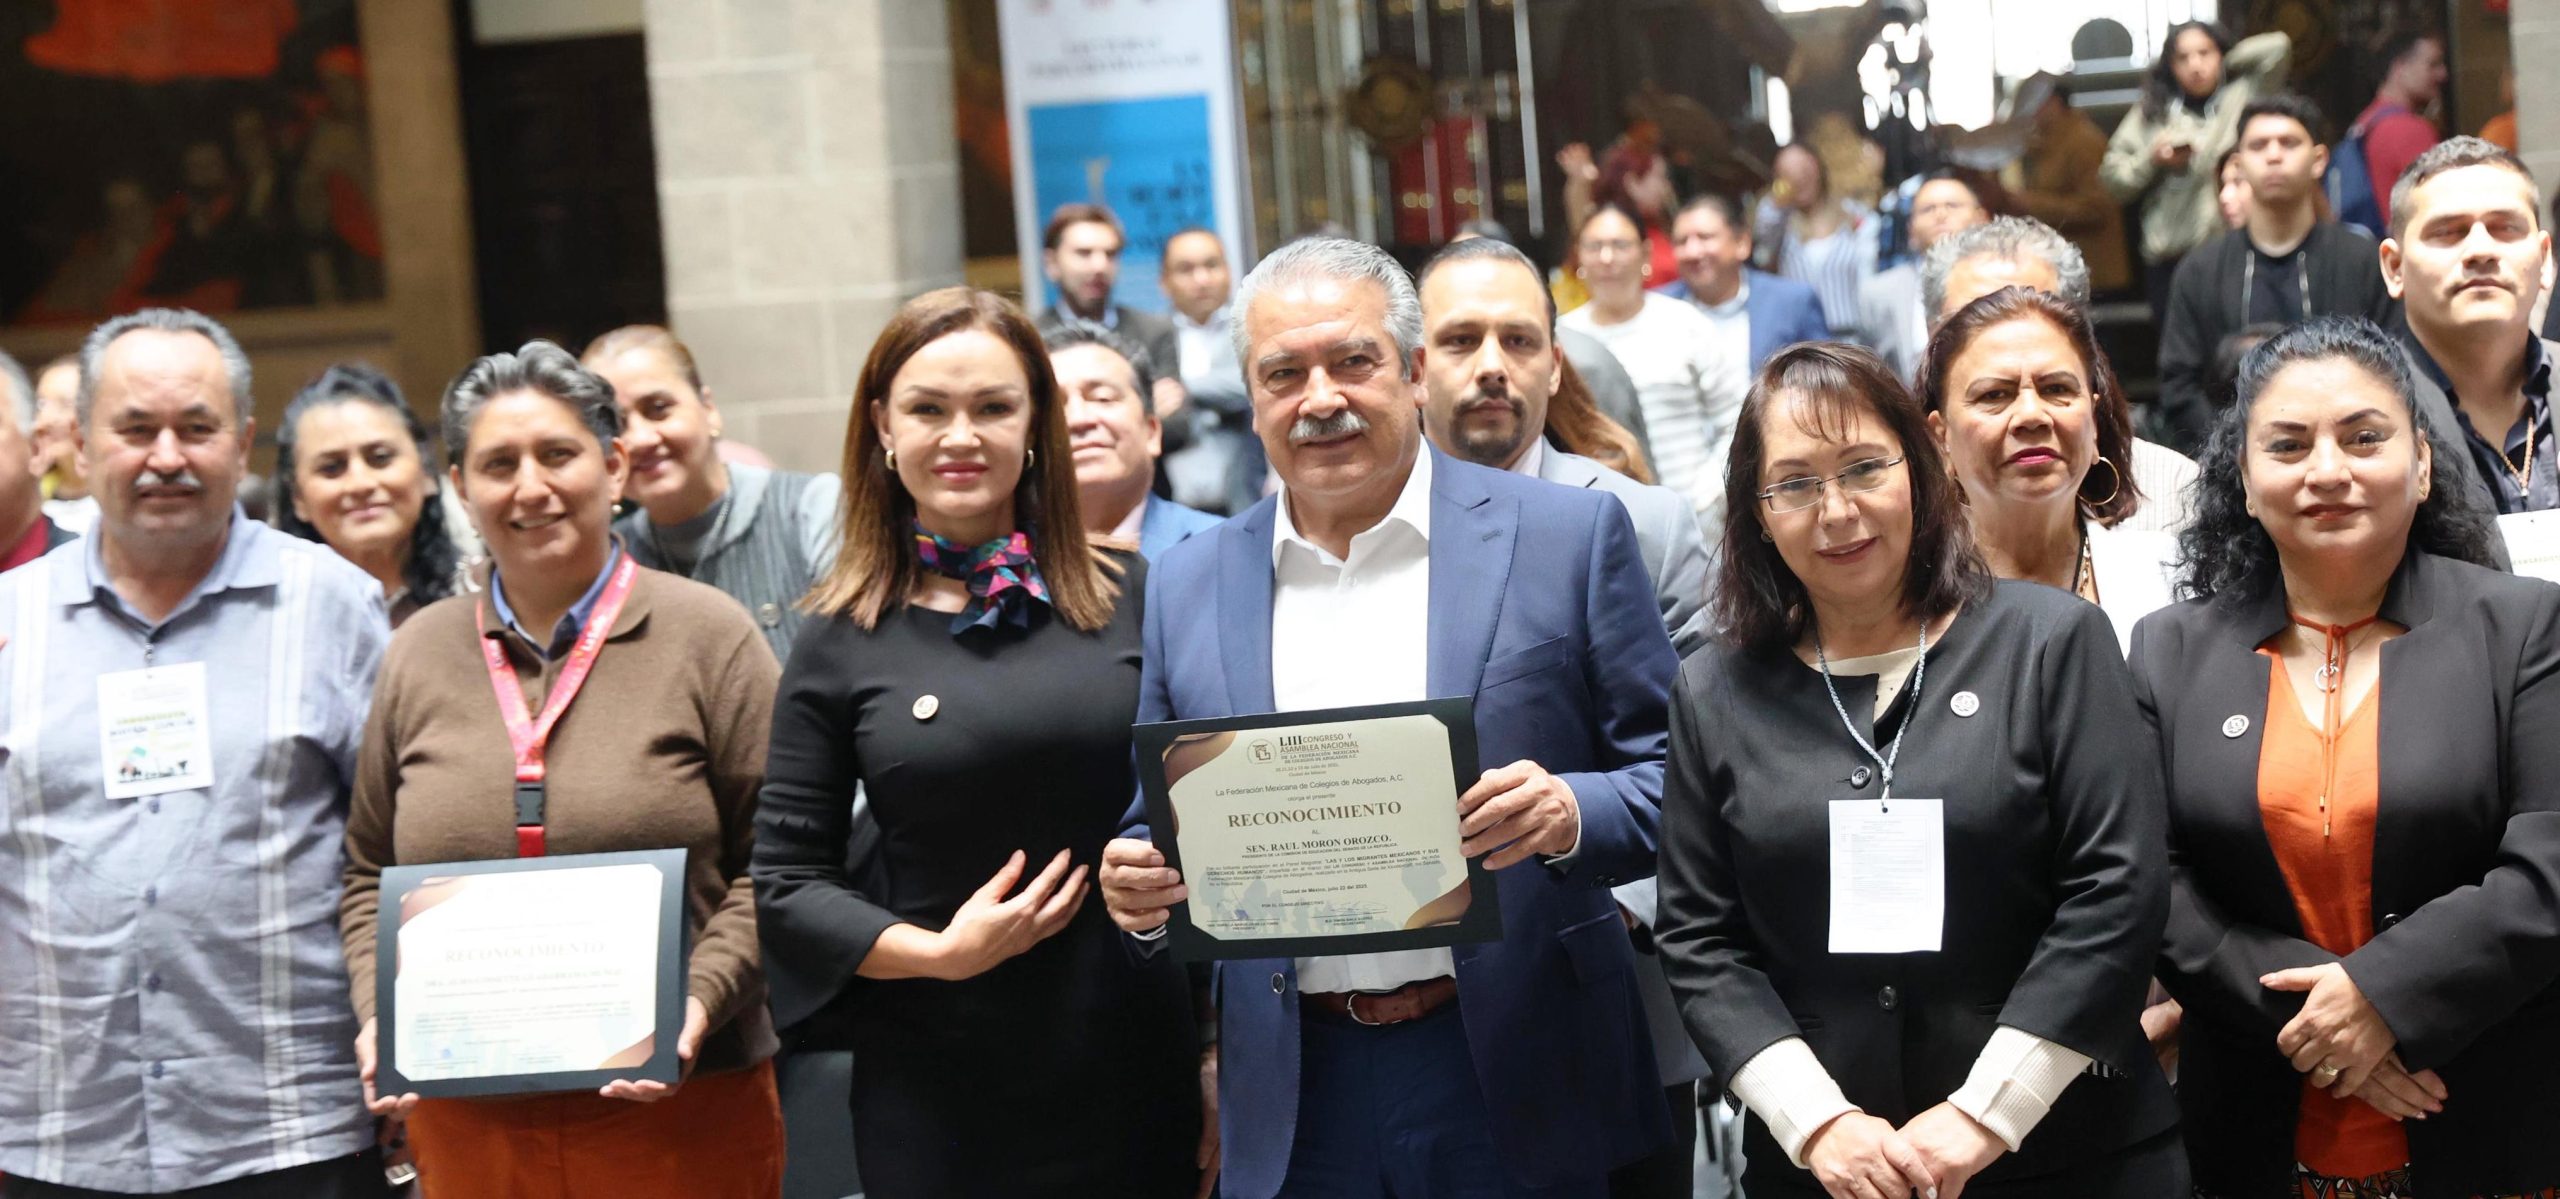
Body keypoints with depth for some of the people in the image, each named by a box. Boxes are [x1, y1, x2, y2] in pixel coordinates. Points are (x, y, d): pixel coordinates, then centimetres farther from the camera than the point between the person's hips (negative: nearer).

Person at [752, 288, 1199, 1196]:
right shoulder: (842, 642, -1)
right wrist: (936, 952, -13)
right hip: (942, 1087, -1)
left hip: (1136, 1062, 1)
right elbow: (784, 881, 1)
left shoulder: (1132, 600, 2)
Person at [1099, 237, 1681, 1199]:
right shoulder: (1188, 586, 8)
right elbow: (1161, 825, 13)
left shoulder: (1567, 536, -1)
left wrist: (1571, 815, -21)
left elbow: (1675, 779, -2)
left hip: (1514, 1082, -2)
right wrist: (1140, 885, -8)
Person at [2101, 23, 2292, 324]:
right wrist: (2152, 160, -6)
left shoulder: (2242, 96, 11)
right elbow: (2113, 179, 11)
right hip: (2171, 257, 1)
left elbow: (2278, 46, 2)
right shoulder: (2151, 113, 13)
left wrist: (2223, 66, 12)